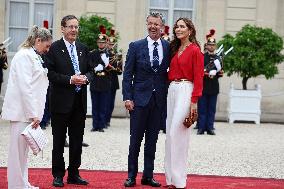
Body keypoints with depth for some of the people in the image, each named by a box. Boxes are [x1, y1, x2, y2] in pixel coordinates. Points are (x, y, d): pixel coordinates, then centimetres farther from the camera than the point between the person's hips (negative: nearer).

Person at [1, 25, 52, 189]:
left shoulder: (34, 57, 17)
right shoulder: (24, 56, -12)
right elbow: (24, 87, -19)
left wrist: (35, 113, 14)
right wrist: (33, 114, -19)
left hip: (29, 111, 10)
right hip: (22, 111, -10)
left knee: (24, 148, 14)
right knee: (18, 149, -5)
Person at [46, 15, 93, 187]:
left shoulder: (83, 49, 11)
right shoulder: (54, 48, -5)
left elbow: (90, 71, 14)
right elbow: (50, 73, -11)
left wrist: (85, 78, -8)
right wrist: (70, 79, -19)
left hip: (80, 101, 5)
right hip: (61, 100, -5)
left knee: (77, 140, 10)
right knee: (59, 140, 4)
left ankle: (74, 174, 20)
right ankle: (58, 175, 12)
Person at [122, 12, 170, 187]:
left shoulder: (168, 47, 4)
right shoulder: (136, 46, 0)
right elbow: (128, 74, -1)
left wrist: (168, 96, -1)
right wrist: (127, 97, -8)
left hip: (159, 99, 2)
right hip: (140, 98, -2)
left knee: (152, 139, 8)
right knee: (136, 138, 2)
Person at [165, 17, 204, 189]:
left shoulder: (195, 50, -6)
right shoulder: (175, 49, 16)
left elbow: (198, 77, -10)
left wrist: (194, 101, -15)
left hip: (185, 91, -8)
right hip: (172, 90, 8)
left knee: (176, 133, -11)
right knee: (170, 134, 7)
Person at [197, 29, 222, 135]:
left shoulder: (218, 58, 14)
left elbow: (220, 72, 7)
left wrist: (215, 73, -13)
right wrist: (208, 73, -19)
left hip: (213, 88, 3)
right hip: (203, 87, -3)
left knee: (212, 109, 5)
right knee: (202, 108, -1)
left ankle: (210, 128, 8)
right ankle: (201, 128, 2)